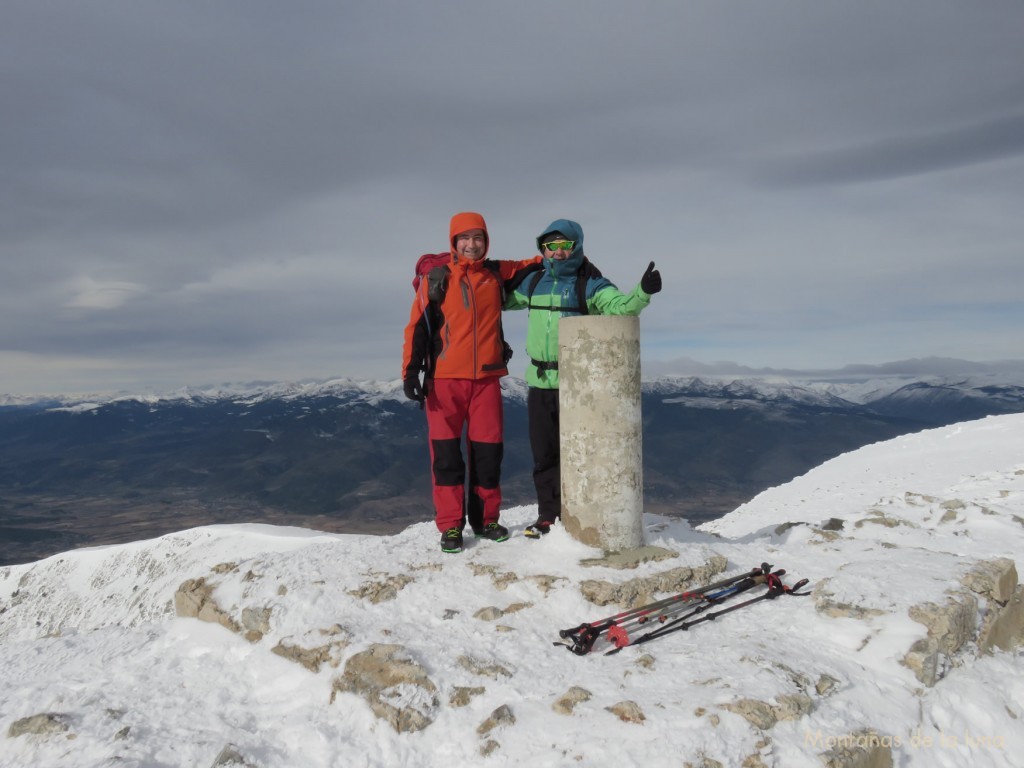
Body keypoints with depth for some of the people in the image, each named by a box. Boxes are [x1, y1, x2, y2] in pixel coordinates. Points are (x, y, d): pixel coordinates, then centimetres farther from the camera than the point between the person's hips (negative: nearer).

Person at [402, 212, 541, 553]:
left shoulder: (497, 273, 9)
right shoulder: (436, 278, 3)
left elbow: (531, 267, 19)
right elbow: (418, 326, -1)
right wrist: (411, 371, -9)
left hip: (487, 378, 2)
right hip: (445, 379, -2)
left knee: (488, 450, 5)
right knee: (446, 452, -1)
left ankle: (486, 519, 20)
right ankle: (450, 526, 8)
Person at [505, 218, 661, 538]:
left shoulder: (591, 283, -4)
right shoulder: (534, 282, 12)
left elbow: (620, 306, -21)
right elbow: (504, 298, 28)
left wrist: (643, 292, -38)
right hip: (539, 382, 5)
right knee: (544, 454, 12)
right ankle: (547, 515, 24)